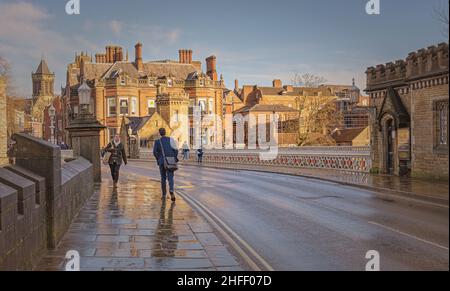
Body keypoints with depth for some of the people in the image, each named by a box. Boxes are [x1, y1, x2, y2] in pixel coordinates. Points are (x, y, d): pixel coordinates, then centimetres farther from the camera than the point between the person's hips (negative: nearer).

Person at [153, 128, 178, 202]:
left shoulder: (157, 141, 2)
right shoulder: (170, 140, 3)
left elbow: (154, 152, -5)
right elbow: (175, 150, -4)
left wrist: (158, 160, 8)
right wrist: (175, 158, 4)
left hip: (162, 162, 0)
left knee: (163, 178, 14)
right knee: (170, 177, -4)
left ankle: (164, 195, 17)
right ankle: (171, 191, -32)